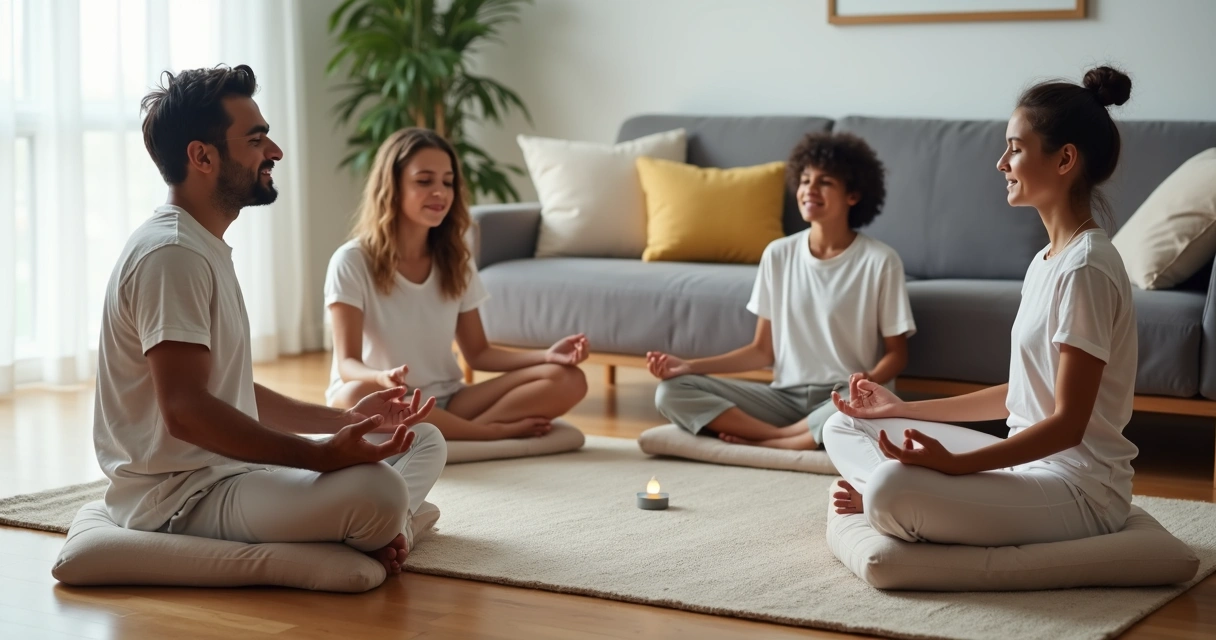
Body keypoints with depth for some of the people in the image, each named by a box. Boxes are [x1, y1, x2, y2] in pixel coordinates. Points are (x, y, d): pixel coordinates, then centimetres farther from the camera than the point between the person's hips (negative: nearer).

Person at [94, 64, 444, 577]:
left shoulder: (205, 248, 18)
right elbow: (185, 410, -27)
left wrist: (344, 420, 13)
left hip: (229, 470, 11)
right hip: (177, 495, -11)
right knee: (377, 490, -33)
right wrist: (321, 456, -30)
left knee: (424, 440, 12)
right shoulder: (171, 255, -17)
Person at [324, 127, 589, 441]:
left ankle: (463, 430, -29)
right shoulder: (352, 262, -8)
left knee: (567, 380, -14)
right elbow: (348, 364, -15)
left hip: (444, 405, 5)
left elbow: (478, 353, 9)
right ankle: (493, 431, -26)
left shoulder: (456, 261, 8)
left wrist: (546, 355, -9)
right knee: (357, 397, -43)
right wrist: (382, 378, -39)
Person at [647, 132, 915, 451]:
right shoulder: (778, 255, 6)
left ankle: (765, 440, -19)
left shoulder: (879, 261, -5)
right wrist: (689, 366, -2)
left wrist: (871, 380, -24)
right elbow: (763, 350, 10)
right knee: (672, 391, -14)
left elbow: (896, 353, -1)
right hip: (785, 396, 3)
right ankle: (781, 435, -23)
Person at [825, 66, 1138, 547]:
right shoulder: (1047, 262, 13)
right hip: (1032, 459, 10)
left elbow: (1068, 423, -21)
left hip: (1079, 487, -10)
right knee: (844, 428, 11)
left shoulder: (1085, 268, -18)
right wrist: (904, 411, 18)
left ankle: (881, 500, -2)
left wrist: (954, 463, -30)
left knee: (892, 492, -33)